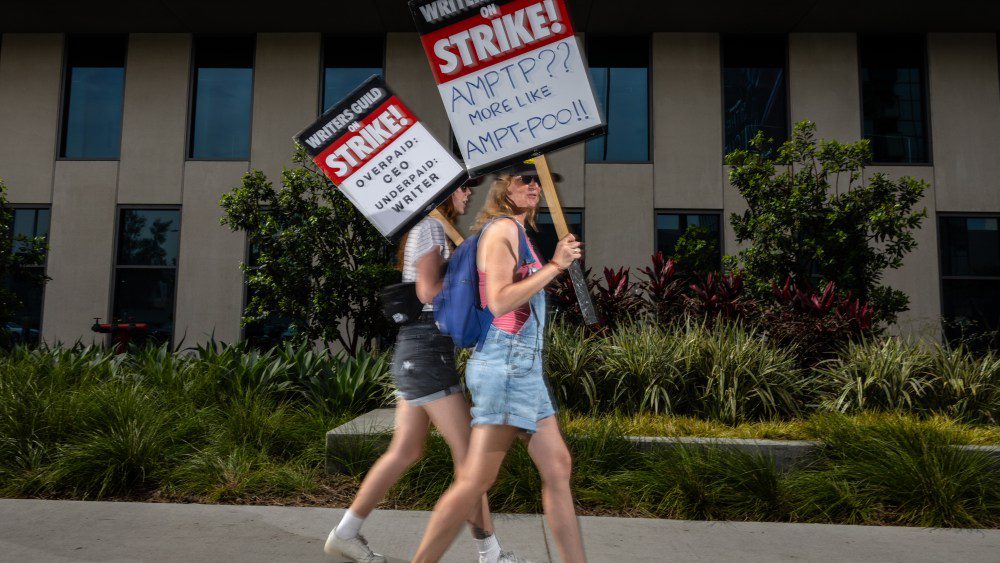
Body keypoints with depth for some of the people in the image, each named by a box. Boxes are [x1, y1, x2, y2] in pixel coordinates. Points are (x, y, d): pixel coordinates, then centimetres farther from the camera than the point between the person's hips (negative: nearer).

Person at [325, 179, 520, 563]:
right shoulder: (430, 226, -8)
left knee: (406, 452, 13)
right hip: (427, 347, -10)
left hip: (418, 350, 10)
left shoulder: (436, 230, 22)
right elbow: (428, 290, -18)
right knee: (467, 450, -4)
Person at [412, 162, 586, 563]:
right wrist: (555, 266, -17)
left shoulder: (515, 230, 18)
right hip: (507, 360, -10)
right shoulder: (503, 228, -10)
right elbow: (499, 302, -21)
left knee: (558, 468, 12)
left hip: (523, 363, 10)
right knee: (476, 480, -5)